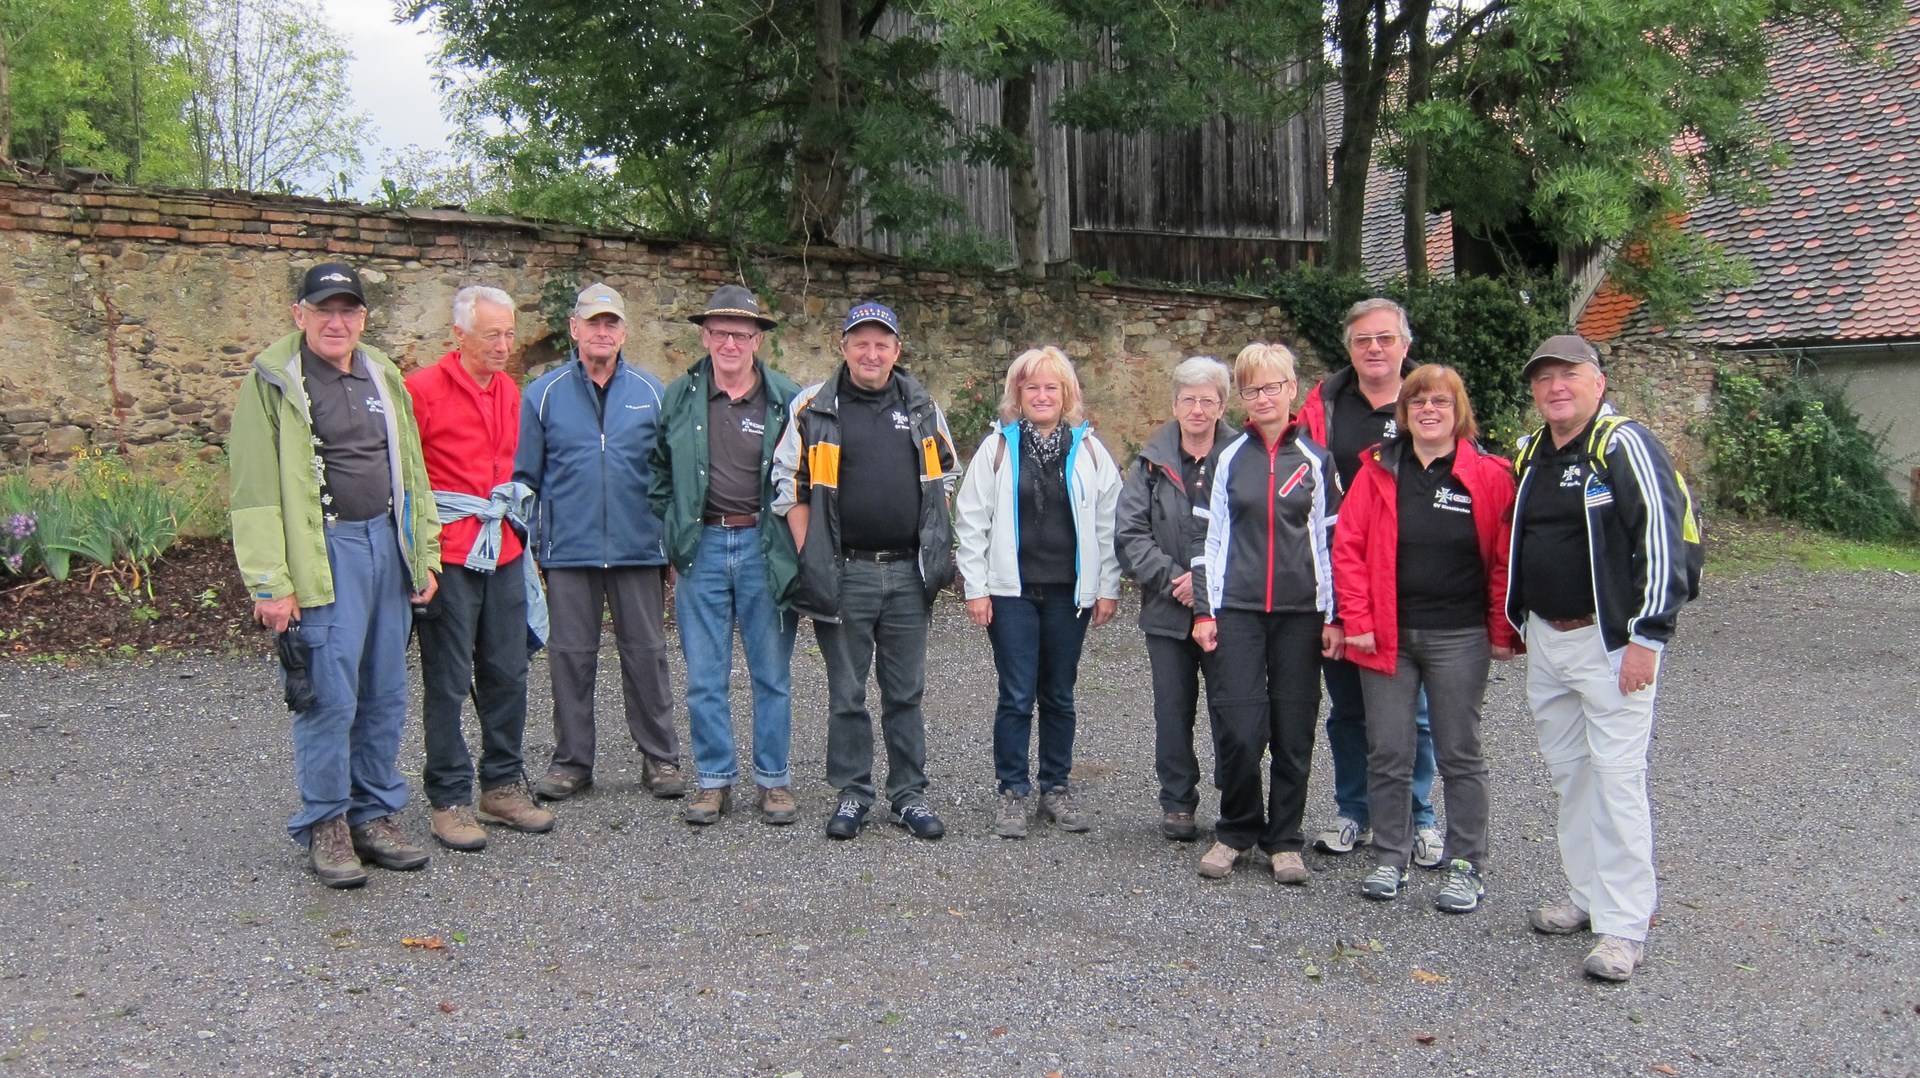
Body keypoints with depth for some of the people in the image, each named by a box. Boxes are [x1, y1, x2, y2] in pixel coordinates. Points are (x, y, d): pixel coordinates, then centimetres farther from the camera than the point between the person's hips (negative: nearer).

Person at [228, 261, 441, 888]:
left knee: (385, 695, 10)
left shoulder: (383, 377, 14)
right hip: (324, 552, -6)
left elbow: (411, 471, 19)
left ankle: (376, 814, 22)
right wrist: (270, 584, -14)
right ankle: (325, 826, 10)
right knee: (330, 696, -5)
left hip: (386, 543, 6)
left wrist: (425, 554, 14)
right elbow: (255, 490, -9)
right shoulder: (273, 381, -4)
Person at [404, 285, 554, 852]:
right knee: (448, 681, 0)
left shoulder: (510, 390, 13)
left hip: (501, 550, 6)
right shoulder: (423, 389, -8)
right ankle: (449, 799, 11)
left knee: (507, 673, 10)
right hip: (447, 552, -6)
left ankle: (502, 785, 23)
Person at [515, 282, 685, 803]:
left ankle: (660, 758, 15)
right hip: (568, 550, 0)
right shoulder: (544, 394, 6)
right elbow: (525, 477, 8)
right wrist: (524, 545, 1)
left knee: (646, 653, 5)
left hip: (639, 547, 0)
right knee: (570, 655, 7)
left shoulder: (652, 393, 6)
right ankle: (571, 761, 18)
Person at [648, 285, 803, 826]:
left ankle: (773, 779, 19)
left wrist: (792, 539, 0)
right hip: (702, 547, 2)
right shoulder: (680, 395, 4)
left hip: (765, 548, -2)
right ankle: (715, 779, 18)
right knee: (704, 677, 6)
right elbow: (659, 467, 16)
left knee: (772, 674, 7)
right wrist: (672, 523, 8)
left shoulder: (787, 399, -2)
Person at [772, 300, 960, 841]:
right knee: (847, 693, 6)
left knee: (906, 692, 9)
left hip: (908, 574, 2)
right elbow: (790, 487, 1)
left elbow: (945, 478, 19)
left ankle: (909, 796, 18)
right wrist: (809, 561, -5)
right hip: (844, 574, -2)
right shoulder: (813, 408, 0)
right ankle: (852, 793, 18)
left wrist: (939, 552, 10)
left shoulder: (922, 408, 9)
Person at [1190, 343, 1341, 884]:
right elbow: (1211, 536, 7)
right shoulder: (1229, 458, 7)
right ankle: (1236, 832, 13)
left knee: (1294, 732, 3)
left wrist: (1332, 616, 3)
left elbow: (1330, 540, 7)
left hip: (1300, 614, 0)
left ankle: (1285, 840, 16)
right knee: (1237, 728, -6)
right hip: (1238, 611, 0)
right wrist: (1204, 610, 1)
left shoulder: (1315, 459, 6)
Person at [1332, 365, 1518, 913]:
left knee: (1459, 754, 6)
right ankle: (1390, 860, 20)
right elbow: (1348, 548, 1)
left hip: (1459, 638, -1)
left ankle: (1466, 867, 17)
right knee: (1387, 754, 6)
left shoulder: (1489, 475, -2)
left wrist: (1502, 632, -1)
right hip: (1386, 636, 2)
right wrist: (1357, 620, -5)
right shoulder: (1378, 470, 2)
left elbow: (1506, 560, 0)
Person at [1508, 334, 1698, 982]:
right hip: (1545, 638, 8)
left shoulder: (1625, 446, -12)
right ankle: (1587, 895, 26)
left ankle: (1625, 926, -1)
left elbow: (1664, 539, -17)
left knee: (1616, 775, -7)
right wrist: (1513, 619, 21)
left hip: (1611, 640, -8)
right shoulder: (1531, 454, 12)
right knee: (1568, 770, 14)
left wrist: (1649, 637, -18)